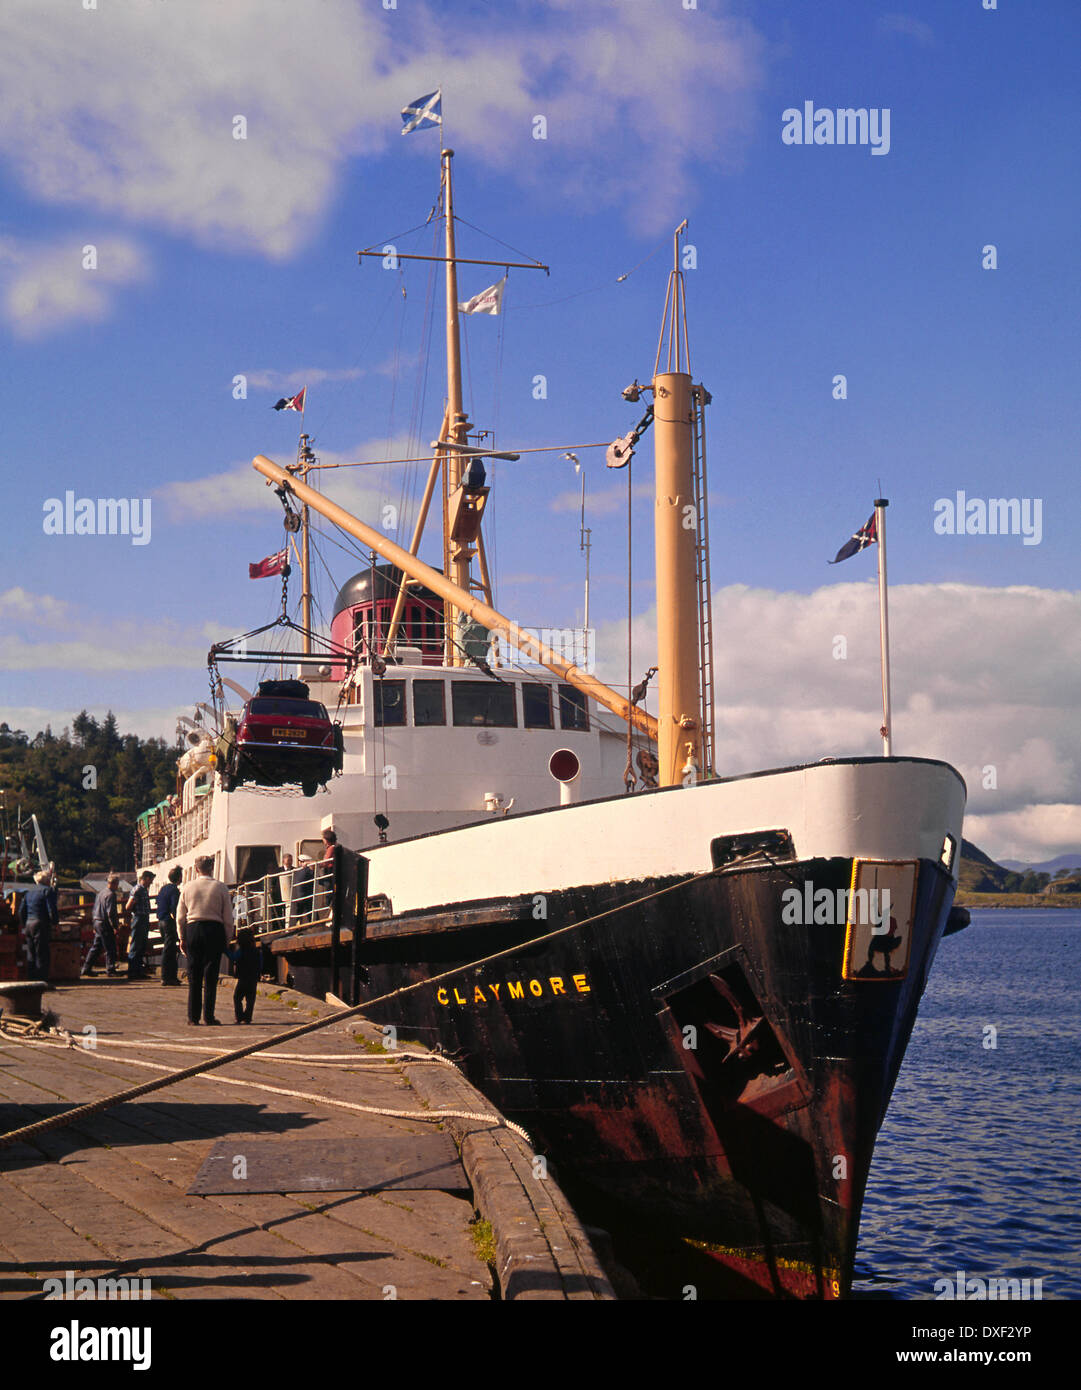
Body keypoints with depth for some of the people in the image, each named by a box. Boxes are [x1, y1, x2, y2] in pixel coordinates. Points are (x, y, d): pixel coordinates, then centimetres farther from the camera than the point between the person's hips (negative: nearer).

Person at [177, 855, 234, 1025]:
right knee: (210, 976, 2)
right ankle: (208, 1016, 0)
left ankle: (193, 1017, 6)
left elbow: (180, 917, 8)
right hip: (214, 929, -2)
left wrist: (182, 938, 17)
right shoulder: (220, 887, -1)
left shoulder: (187, 887, 4)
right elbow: (228, 917, 0)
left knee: (194, 976, 6)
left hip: (192, 930, 2)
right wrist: (227, 939, 9)